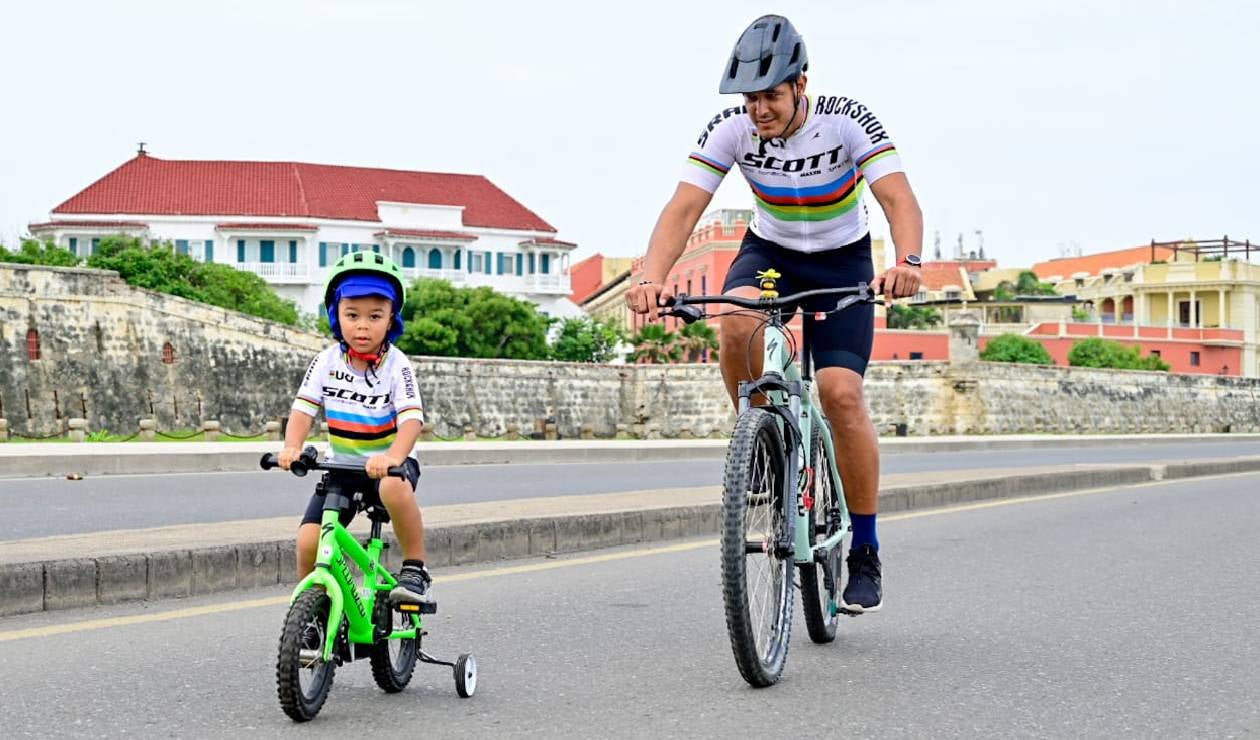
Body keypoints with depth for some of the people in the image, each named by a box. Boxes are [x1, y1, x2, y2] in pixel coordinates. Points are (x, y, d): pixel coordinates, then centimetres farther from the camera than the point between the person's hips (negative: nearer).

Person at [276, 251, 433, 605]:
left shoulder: (397, 365, -13)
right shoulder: (327, 361, -4)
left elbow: (411, 419, -24)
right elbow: (303, 409, -10)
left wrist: (392, 457, -44)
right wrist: (292, 447, -31)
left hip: (387, 463, -3)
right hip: (341, 466, 4)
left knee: (394, 487, -40)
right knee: (309, 541, -13)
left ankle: (415, 569, -21)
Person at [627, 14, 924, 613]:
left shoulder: (846, 121, -26)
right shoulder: (730, 130, -21)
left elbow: (900, 200, -35)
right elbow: (683, 208, -28)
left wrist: (906, 262, -56)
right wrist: (652, 277, -46)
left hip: (842, 259, -2)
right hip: (769, 251, 2)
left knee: (841, 393, -19)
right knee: (737, 322, -34)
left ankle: (865, 553, -5)